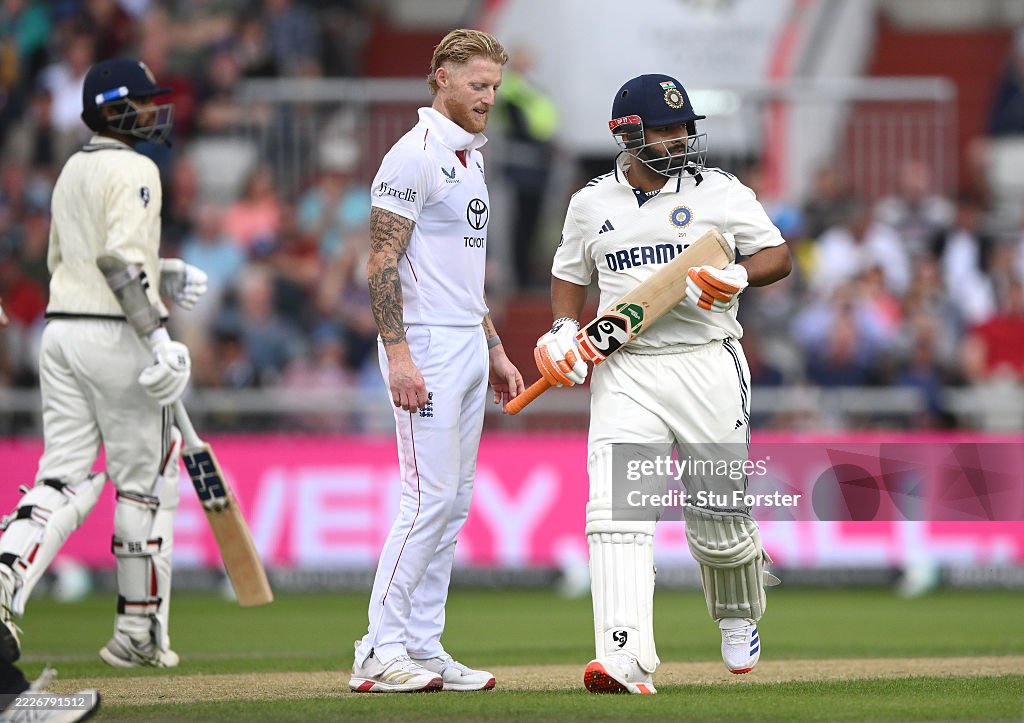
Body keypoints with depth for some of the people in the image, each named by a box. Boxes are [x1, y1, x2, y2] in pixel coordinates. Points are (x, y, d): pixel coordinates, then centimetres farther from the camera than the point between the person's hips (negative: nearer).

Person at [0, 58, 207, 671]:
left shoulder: (72, 171, 18)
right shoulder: (134, 171, -10)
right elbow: (120, 259, -21)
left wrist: (164, 277, 22)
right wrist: (156, 332, -23)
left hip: (62, 330, 8)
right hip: (115, 336, -8)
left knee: (64, 477, 4)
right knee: (146, 481, 3)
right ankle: (138, 633, 8)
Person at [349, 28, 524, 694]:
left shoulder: (470, 158, 17)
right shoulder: (415, 156, -12)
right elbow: (383, 261, -17)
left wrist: (495, 351, 21)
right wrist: (399, 355, -25)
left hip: (469, 346, 10)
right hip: (425, 346, -10)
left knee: (454, 502, 8)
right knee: (429, 498, -12)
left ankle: (424, 647, 11)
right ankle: (381, 652, -10)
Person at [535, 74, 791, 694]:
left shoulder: (718, 192, 2)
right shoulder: (591, 205, 9)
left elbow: (778, 255, 3)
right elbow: (570, 275, 22)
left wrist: (738, 276, -18)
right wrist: (565, 330, 3)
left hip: (707, 362, -1)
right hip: (625, 373, 1)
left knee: (719, 518, 5)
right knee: (615, 508, -18)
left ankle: (739, 617, 39)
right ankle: (627, 661, -27)